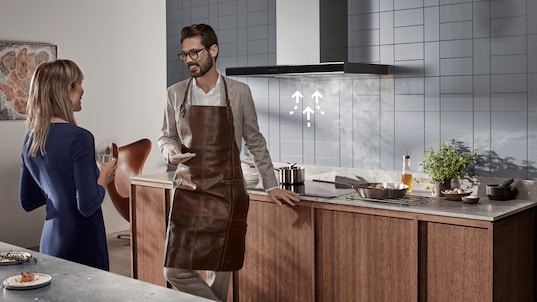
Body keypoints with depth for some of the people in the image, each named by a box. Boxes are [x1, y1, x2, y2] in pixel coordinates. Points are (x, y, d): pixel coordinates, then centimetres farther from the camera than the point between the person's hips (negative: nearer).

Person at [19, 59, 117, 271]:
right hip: (82, 246, -7)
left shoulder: (31, 139, 4)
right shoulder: (79, 138, -18)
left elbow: (27, 202, 13)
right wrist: (104, 178, -3)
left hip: (49, 242, 8)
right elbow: (87, 206, -19)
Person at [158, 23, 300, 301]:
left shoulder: (239, 92, 0)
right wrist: (170, 150, -9)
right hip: (188, 192, 2)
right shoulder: (176, 93, 4)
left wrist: (271, 186, 8)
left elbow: (255, 142, 8)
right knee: (175, 271, -5)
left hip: (228, 193, -1)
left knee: (221, 270, 4)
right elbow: (166, 137, 15)